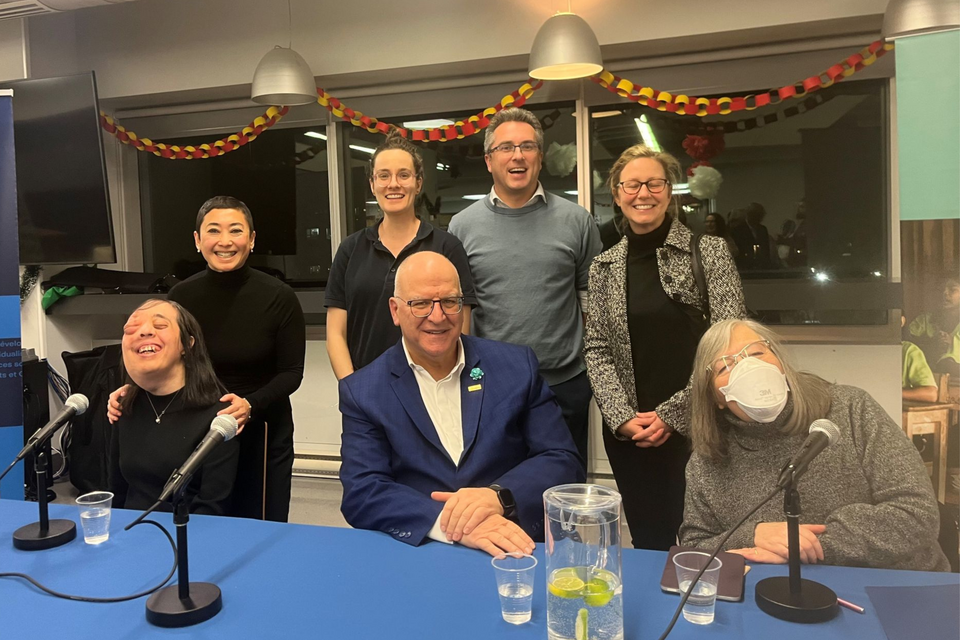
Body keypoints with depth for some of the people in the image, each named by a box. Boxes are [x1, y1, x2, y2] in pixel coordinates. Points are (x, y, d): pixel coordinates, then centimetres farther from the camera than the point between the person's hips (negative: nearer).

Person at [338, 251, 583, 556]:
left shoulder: (516, 365, 3)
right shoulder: (362, 391, 1)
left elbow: (562, 461, 1)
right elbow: (360, 493, -8)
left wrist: (499, 497, -17)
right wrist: (450, 522, -23)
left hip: (516, 550, 1)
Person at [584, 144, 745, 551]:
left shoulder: (709, 252, -2)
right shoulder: (603, 267, 7)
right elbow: (596, 349, 5)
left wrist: (673, 414, -11)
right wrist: (622, 417, -8)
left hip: (697, 426, -2)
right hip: (628, 433, 3)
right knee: (648, 544, 11)